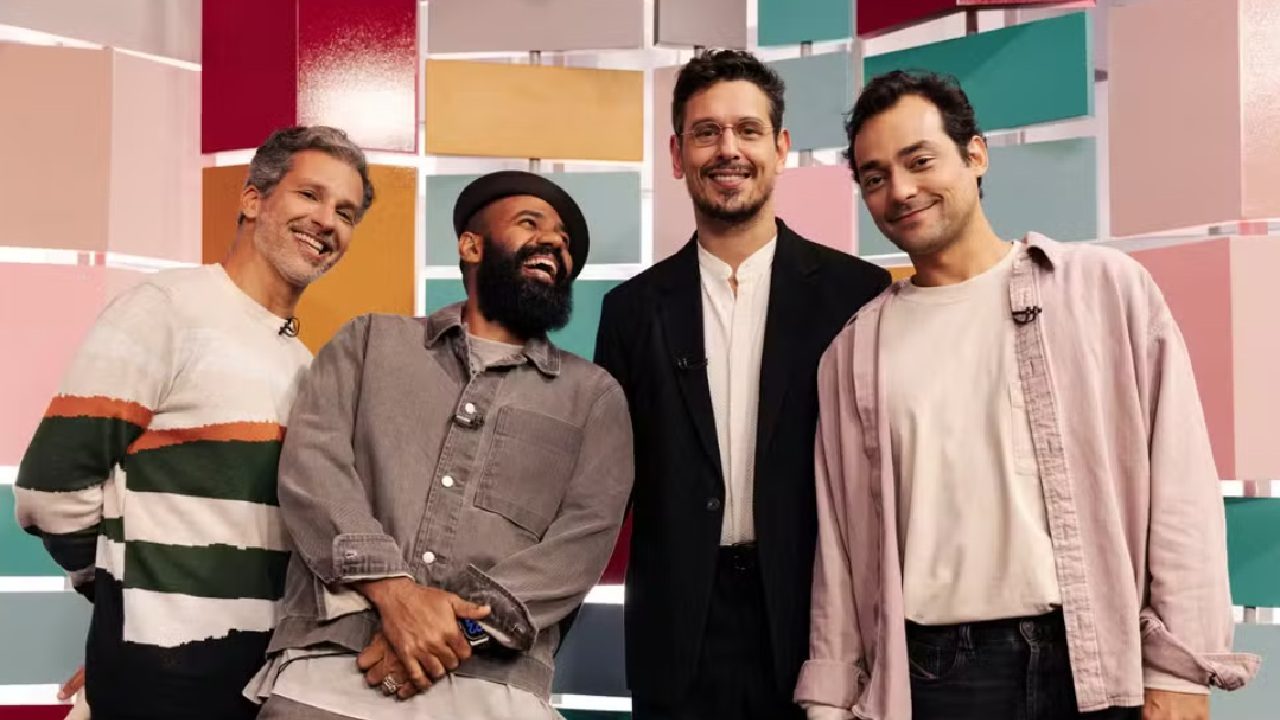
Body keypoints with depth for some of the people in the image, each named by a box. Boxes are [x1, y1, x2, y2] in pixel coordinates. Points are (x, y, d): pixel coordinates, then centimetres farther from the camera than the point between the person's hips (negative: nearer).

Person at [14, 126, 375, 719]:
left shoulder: (301, 361, 13)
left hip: (271, 655, 7)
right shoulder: (166, 309, -9)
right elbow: (53, 487, -14)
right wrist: (147, 599, -3)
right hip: (165, 661, -7)